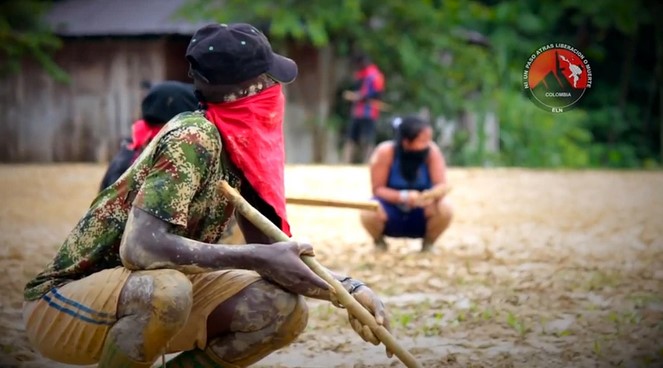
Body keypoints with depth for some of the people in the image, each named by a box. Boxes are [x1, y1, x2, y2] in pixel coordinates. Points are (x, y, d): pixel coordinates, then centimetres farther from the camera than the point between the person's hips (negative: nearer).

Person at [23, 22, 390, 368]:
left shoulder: (243, 150, 1)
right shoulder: (192, 140, -23)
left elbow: (273, 249, 9)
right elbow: (139, 247, -35)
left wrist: (347, 287, -5)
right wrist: (259, 260, -33)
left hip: (145, 296, 8)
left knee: (285, 309, -6)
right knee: (168, 291, -38)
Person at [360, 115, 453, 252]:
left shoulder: (432, 151, -18)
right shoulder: (385, 152, -21)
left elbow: (442, 186, -19)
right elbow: (377, 189, -17)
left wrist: (432, 195, -43)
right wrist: (404, 197, -34)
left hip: (420, 217, 1)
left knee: (444, 208, -30)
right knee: (370, 213, -34)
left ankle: (428, 244, 3)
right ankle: (379, 242, 4)